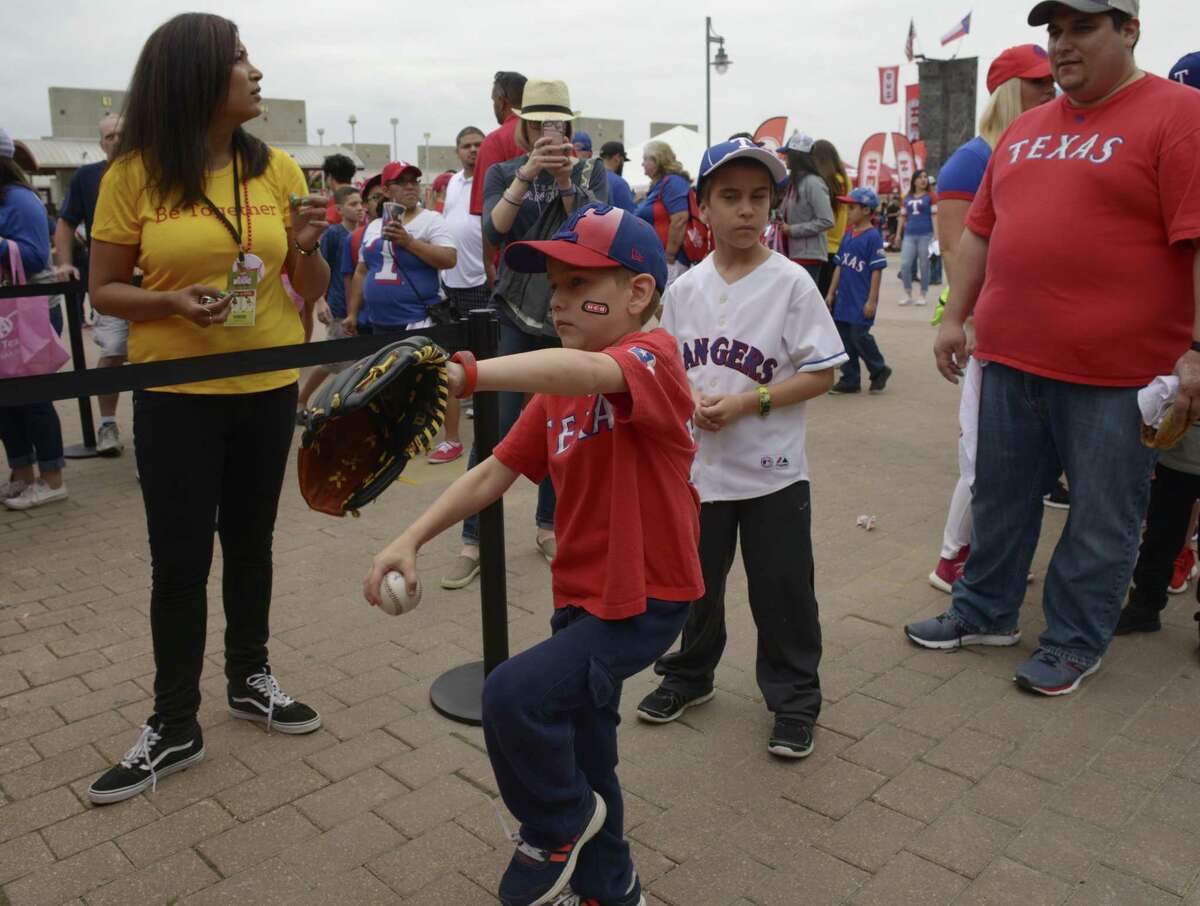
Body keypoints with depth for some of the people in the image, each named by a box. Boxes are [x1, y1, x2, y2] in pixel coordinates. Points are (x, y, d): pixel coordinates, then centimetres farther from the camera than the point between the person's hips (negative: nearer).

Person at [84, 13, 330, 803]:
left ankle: (249, 677, 34)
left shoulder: (277, 169, 1)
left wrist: (309, 248, -15)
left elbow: (312, 291, 6)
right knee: (179, 560, 3)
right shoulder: (136, 174, -6)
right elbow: (104, 292, -2)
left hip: (268, 388, 3)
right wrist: (173, 302, -21)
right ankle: (174, 725, 18)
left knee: (250, 543, 15)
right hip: (176, 394, -2)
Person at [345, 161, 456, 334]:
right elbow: (361, 272, 19)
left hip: (420, 322, -5)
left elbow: (450, 259, -14)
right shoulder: (372, 227, 14)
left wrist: (409, 242, -20)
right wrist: (352, 314, 15)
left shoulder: (432, 220, -1)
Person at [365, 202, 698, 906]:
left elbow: (589, 372, -42)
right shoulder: (557, 390, 7)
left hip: (645, 598, -8)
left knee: (514, 694, -22)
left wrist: (467, 374, -56)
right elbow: (497, 472, 5)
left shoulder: (654, 354, -18)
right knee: (581, 752, 19)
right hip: (582, 595, 9)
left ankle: (557, 827, 10)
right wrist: (411, 539, -7)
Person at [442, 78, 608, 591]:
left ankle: (548, 527, 23)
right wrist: (527, 175, -23)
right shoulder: (504, 172, 5)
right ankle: (474, 541, 0)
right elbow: (494, 232, -13)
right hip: (514, 315, -1)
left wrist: (565, 179, -19)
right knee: (495, 429, -7)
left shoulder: (590, 173, 6)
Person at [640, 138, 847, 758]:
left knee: (782, 590, 6)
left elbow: (821, 373, -10)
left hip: (771, 472, -3)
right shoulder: (685, 288, 2)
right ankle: (690, 675, 41)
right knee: (693, 579, 18)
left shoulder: (791, 282, -9)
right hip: (698, 467, 4)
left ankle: (793, 700, 26)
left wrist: (747, 402, -19)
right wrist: (689, 401, -11)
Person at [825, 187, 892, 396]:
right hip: (844, 298, 7)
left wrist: (872, 300, -15)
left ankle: (879, 371, 16)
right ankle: (851, 380, 17)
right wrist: (831, 293, 14)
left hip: (861, 300, -7)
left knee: (859, 335, -6)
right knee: (844, 337, 8)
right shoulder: (847, 235, 11)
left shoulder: (873, 236, -10)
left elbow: (877, 270, -12)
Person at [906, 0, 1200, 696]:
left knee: (1101, 516, 7)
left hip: (1116, 373, -6)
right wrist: (956, 317, 13)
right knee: (1001, 496, 16)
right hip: (1010, 359, 6)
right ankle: (986, 613, 32)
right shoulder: (1026, 129, 14)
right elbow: (982, 231, 17)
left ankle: (1075, 643, 23)